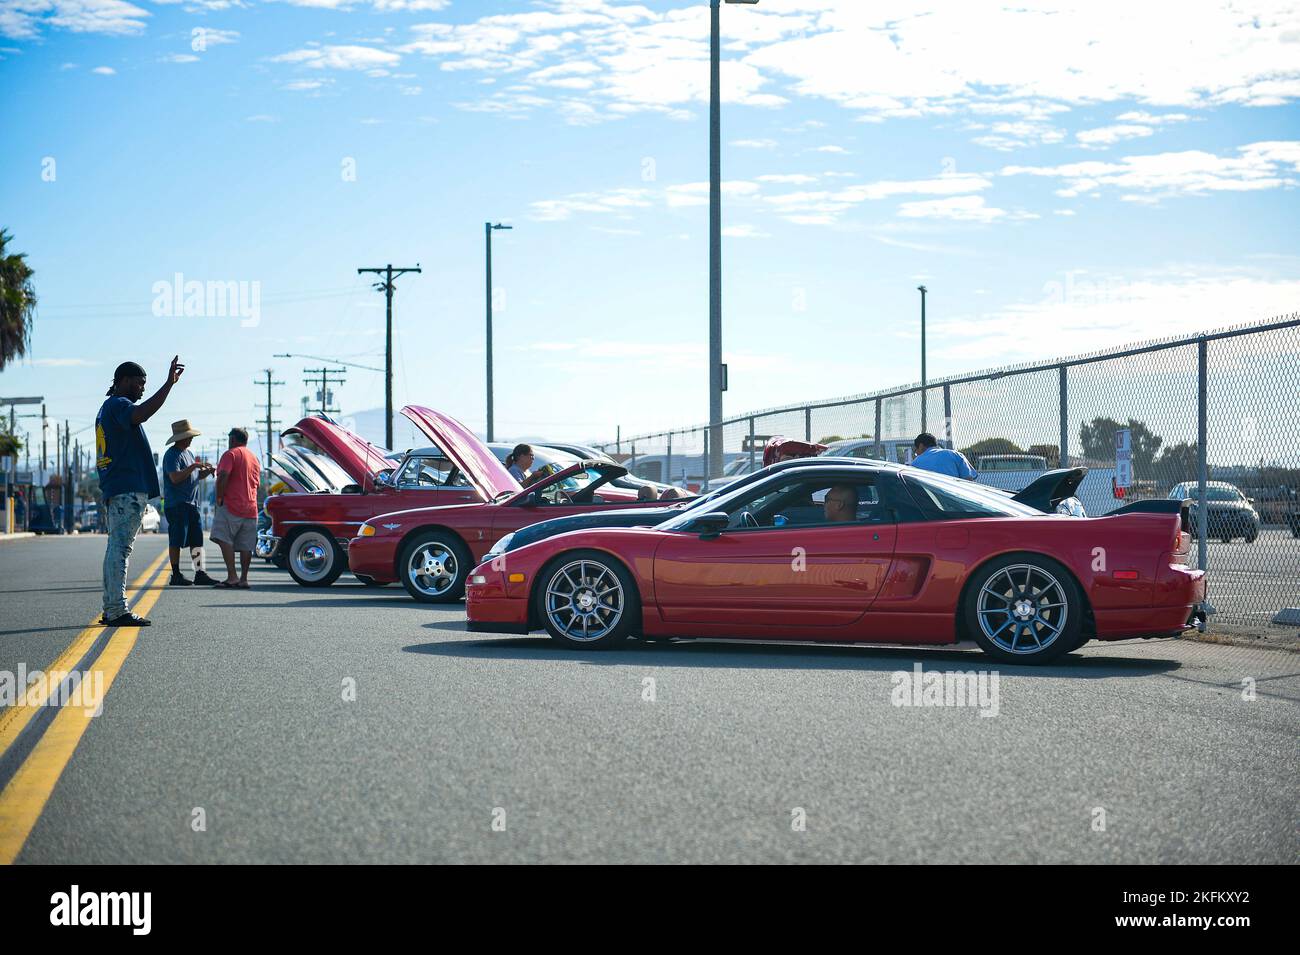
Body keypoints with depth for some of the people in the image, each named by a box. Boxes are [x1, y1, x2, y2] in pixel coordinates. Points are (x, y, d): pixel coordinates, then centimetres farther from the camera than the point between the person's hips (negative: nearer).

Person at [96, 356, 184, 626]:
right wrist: (169, 383, -35)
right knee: (121, 547, -13)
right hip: (128, 489, -11)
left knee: (116, 547, 11)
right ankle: (117, 611, -16)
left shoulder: (109, 407, 24)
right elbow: (140, 414, -33)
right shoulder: (118, 404, -10)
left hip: (115, 489, 11)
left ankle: (111, 610, 14)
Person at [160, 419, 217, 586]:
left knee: (197, 540, 5)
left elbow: (195, 475, 26)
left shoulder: (189, 453, 19)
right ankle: (176, 575, -2)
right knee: (176, 541, -5)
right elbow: (175, 478, -21)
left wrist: (206, 471, 6)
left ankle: (200, 573, 5)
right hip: (176, 504, -9)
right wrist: (194, 466, -19)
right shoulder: (172, 455, -10)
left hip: (192, 504, 9)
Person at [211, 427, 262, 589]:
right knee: (246, 546, 6)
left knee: (224, 539, -10)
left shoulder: (231, 454, -4)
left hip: (231, 506, -7)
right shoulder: (254, 458, 20)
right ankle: (244, 579, 5)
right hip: (251, 509, 7)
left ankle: (232, 576, -20)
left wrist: (219, 498, -10)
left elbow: (223, 477, -17)